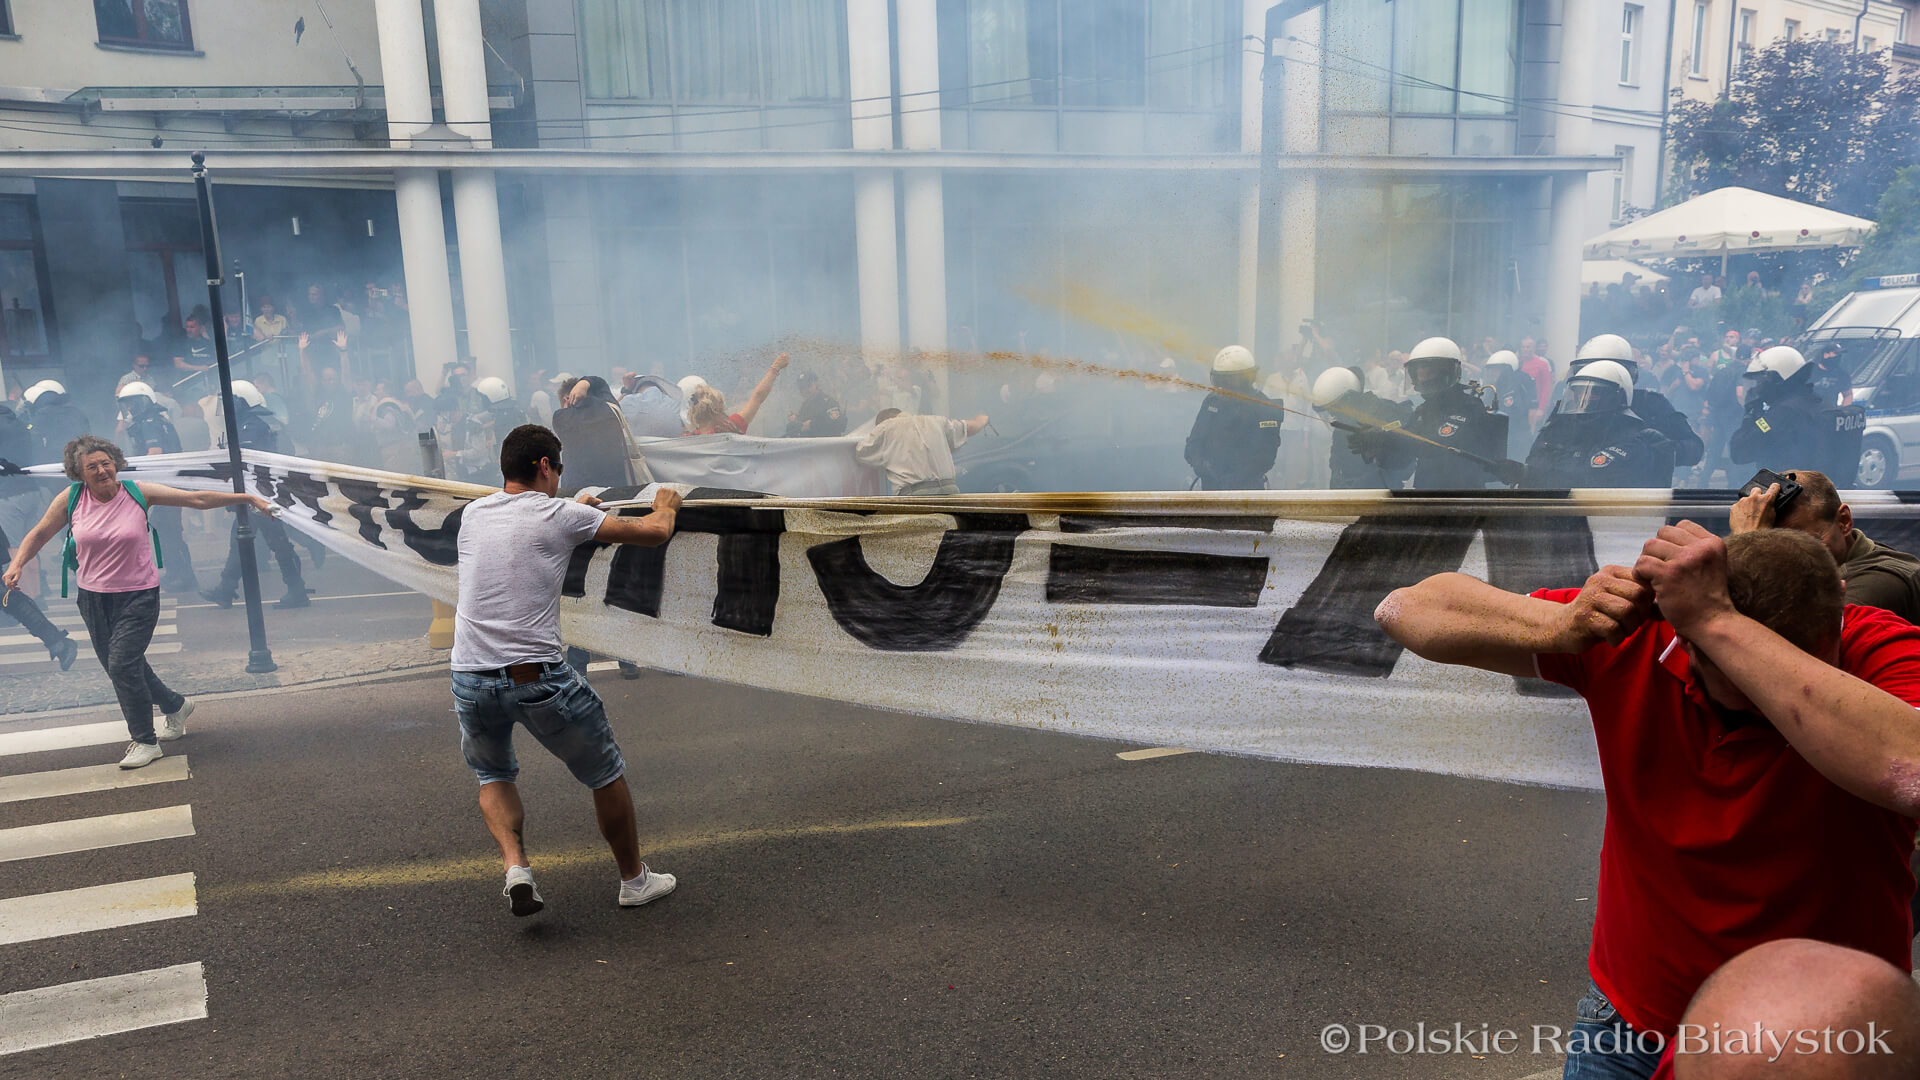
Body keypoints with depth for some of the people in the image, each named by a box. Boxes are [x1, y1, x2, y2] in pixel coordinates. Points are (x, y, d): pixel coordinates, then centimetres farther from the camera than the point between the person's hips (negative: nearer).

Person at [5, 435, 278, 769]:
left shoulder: (139, 493, -9)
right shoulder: (71, 499, -3)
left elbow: (198, 499, -7)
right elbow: (40, 534, 10)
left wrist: (248, 498, -8)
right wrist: (16, 564, -6)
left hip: (138, 596, -4)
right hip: (93, 597, 4)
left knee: (122, 666, -12)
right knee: (118, 667, 13)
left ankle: (145, 742, 4)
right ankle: (175, 706, 39)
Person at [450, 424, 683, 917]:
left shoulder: (472, 514, 12)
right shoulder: (562, 516, -3)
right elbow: (654, 533, 3)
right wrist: (666, 505, 26)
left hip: (471, 680, 4)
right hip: (538, 679, -4)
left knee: (492, 775, 30)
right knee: (606, 774, 17)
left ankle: (515, 866, 8)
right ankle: (634, 879, 28)